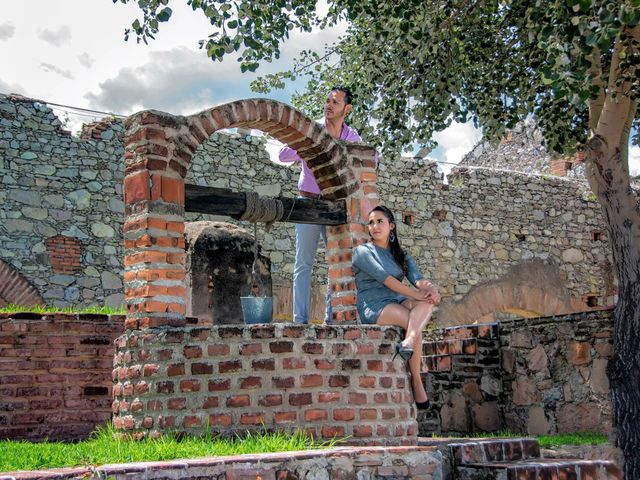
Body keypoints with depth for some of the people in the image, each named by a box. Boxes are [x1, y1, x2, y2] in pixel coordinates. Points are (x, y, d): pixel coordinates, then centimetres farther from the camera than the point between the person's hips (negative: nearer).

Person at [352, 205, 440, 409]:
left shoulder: (402, 256, 21)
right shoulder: (362, 251, 5)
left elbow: (417, 278, 0)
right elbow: (384, 278, -13)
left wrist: (429, 288, -25)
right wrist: (416, 293, -24)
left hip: (398, 303, 4)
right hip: (374, 307, -4)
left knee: (427, 302, -30)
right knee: (416, 325, -30)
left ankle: (408, 342, -51)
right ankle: (416, 382, -29)